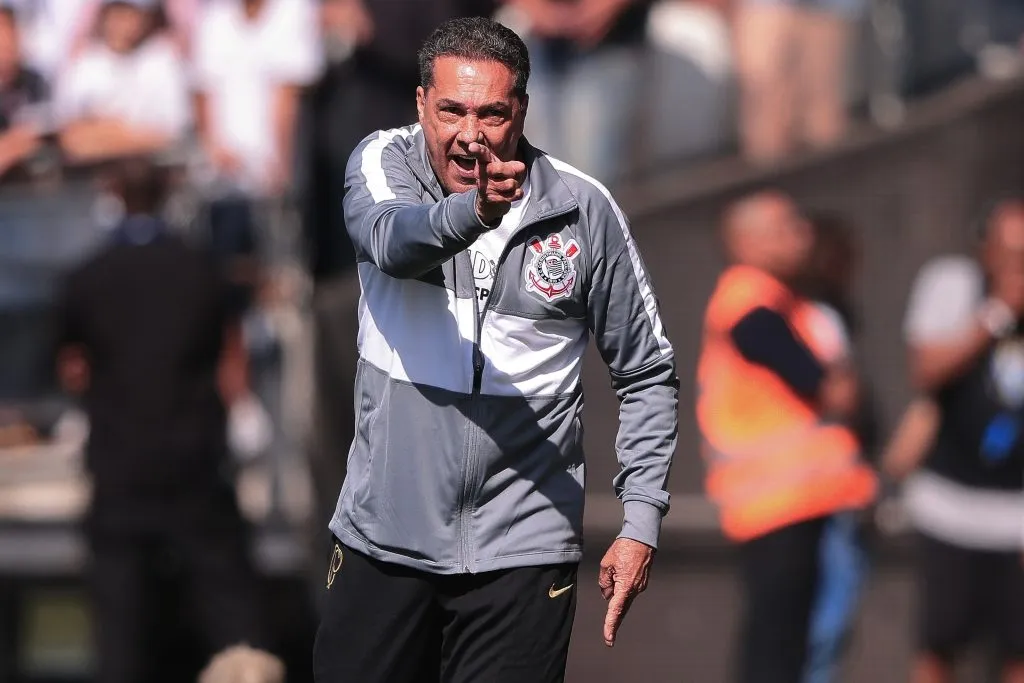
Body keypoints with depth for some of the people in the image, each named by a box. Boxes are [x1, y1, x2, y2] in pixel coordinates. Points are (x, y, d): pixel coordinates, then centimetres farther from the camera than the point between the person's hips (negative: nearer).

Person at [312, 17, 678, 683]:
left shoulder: (584, 209, -2)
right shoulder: (385, 163, -2)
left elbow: (647, 374, 6)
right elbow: (393, 240, -27)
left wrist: (642, 525, -2)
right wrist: (472, 213, -49)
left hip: (520, 554, -1)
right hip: (382, 544, 1)